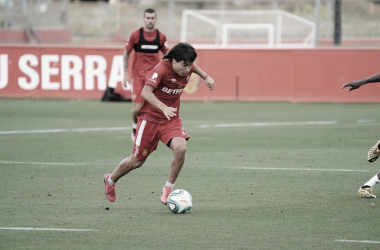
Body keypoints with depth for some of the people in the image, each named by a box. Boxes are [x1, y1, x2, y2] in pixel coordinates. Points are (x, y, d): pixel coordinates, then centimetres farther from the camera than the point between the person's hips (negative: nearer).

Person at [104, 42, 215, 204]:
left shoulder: (187, 68, -4)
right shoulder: (161, 69, -25)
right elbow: (146, 92, -37)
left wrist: (205, 76, 20)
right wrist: (164, 108, -48)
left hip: (171, 119, 5)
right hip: (150, 118, -5)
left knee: (180, 148, -25)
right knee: (137, 161, 6)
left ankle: (168, 189, -7)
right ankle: (111, 180, 36)